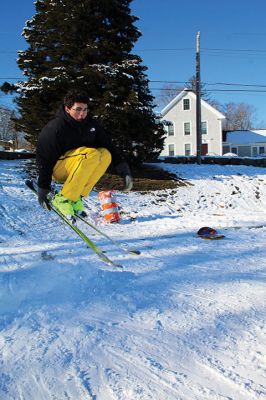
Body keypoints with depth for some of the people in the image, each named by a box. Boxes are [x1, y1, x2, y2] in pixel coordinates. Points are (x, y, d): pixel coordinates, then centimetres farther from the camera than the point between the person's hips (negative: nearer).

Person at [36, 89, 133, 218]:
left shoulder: (90, 124, -1)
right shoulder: (55, 128, -17)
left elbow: (108, 145, -1)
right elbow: (44, 159, -16)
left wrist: (124, 168, -13)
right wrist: (43, 189, -18)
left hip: (74, 169, 6)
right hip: (57, 169, -6)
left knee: (106, 154, -20)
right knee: (91, 154, -31)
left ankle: (77, 196, -18)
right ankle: (62, 199, -25)